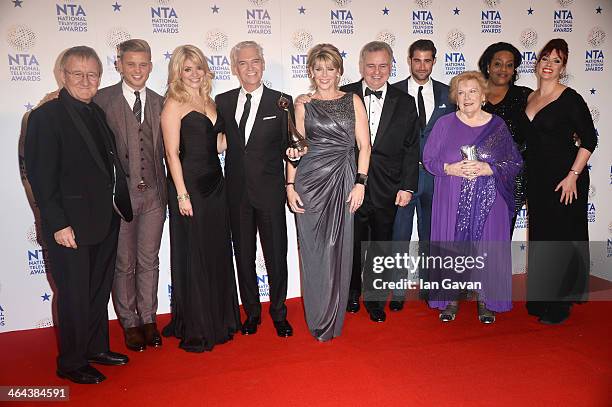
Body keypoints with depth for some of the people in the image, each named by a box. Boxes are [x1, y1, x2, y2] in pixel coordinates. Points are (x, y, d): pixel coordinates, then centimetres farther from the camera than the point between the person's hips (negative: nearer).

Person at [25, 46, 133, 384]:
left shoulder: (97, 113, 11)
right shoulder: (46, 116, -10)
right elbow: (40, 176, -14)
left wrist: (119, 208, 8)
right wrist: (58, 224, -17)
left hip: (105, 222, 7)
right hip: (71, 227, -7)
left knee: (100, 290, 18)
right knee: (74, 295, 5)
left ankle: (97, 348, 36)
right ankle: (71, 363, 23)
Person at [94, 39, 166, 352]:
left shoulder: (159, 103, 9)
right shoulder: (102, 100, -3)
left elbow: (164, 148, 10)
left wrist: (165, 189, 2)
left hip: (153, 193, 3)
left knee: (149, 261, 12)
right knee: (124, 263, 8)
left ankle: (148, 319, 27)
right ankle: (130, 323, 25)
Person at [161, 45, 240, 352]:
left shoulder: (208, 101, 14)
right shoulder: (174, 104, -6)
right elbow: (172, 153, -12)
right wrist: (182, 194, -15)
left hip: (214, 183, 7)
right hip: (189, 185, -7)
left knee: (218, 254, 13)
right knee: (192, 259, 2)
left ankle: (220, 320, 28)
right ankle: (194, 329, 17)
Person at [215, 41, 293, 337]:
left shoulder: (281, 101, -1)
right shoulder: (223, 101, 7)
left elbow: (287, 145, 3)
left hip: (270, 190, -2)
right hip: (237, 191, 3)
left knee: (276, 254, 6)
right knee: (243, 255, 12)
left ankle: (278, 313, 25)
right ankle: (252, 312, 29)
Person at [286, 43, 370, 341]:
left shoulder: (353, 101, 8)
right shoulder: (303, 106, 9)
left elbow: (364, 145, 4)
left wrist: (360, 182, -5)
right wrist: (290, 186, -1)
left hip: (343, 182, 0)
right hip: (309, 182, 0)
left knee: (339, 249, 3)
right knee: (313, 249, 4)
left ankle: (334, 319, 21)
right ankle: (317, 320, 20)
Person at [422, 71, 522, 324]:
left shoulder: (497, 126, 5)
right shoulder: (444, 124, 4)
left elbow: (515, 163, 4)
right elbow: (428, 159, 4)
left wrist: (488, 169, -13)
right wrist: (450, 169, -14)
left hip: (488, 202, 0)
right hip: (452, 202, 0)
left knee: (486, 248, 2)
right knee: (451, 247, 2)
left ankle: (486, 301, 18)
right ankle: (451, 299, 17)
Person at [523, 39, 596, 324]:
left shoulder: (570, 99, -8)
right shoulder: (528, 99, 10)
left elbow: (589, 139, -10)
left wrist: (573, 176, -16)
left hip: (563, 180, -6)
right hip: (537, 179, 6)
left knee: (561, 239, 1)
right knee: (539, 237, 12)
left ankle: (559, 306, 14)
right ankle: (539, 300, 26)